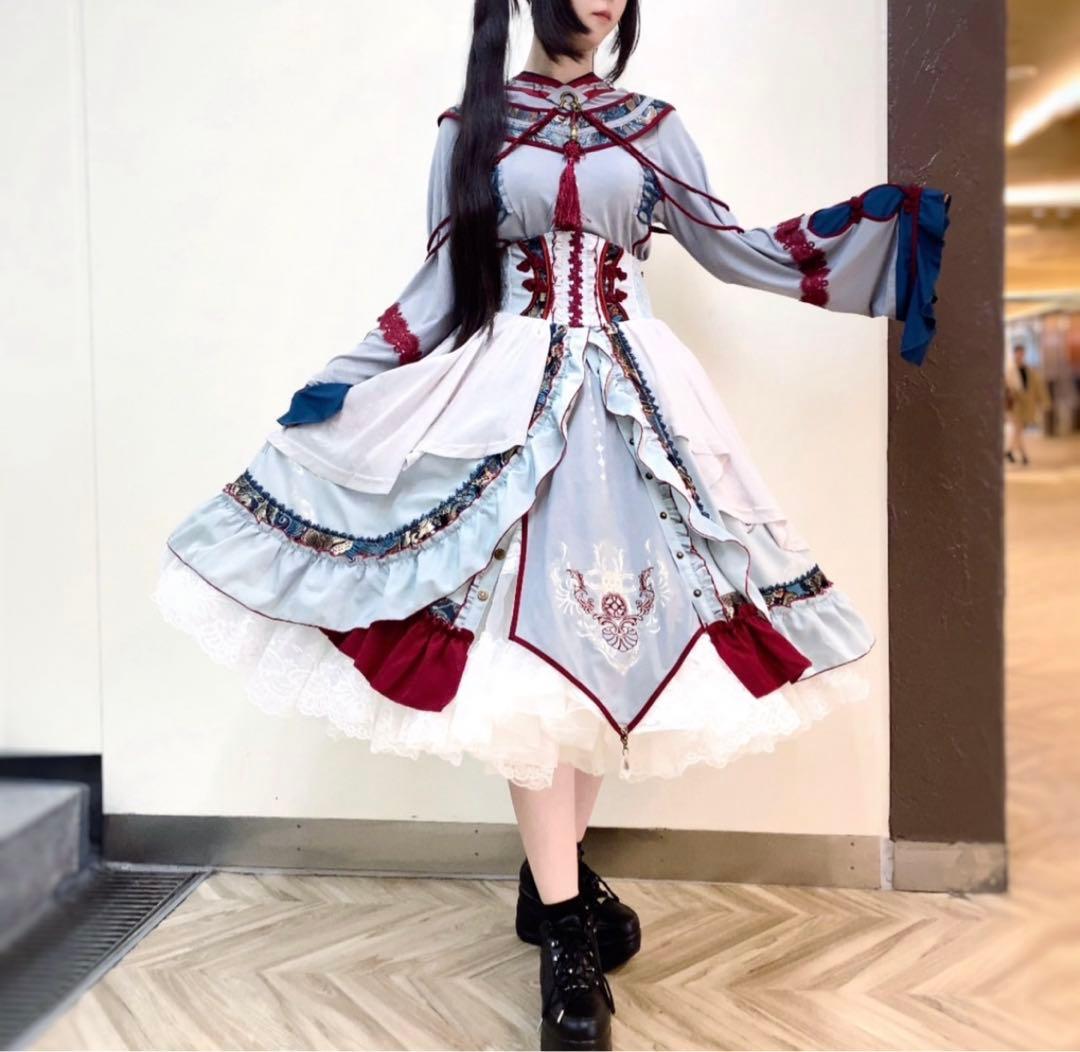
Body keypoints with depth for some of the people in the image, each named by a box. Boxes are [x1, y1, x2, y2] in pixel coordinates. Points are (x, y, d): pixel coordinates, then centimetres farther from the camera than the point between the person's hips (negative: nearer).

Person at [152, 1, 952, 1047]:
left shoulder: (652, 124, 14)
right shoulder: (473, 123, 10)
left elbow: (730, 247, 14)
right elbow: (441, 281, 9)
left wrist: (873, 219, 9)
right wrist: (348, 375, 3)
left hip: (632, 395, 3)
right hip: (508, 391, -2)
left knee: (608, 626, 1)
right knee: (530, 635, -9)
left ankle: (554, 876, 19)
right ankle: (564, 930, -1)